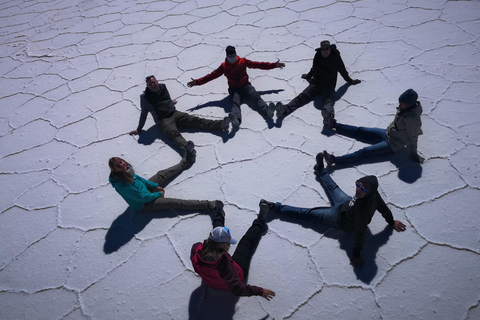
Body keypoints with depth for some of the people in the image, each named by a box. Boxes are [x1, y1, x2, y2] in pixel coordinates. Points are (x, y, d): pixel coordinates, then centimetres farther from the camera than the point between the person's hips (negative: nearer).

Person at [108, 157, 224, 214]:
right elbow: (142, 198, -29)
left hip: (144, 189, 9)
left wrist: (155, 186, 2)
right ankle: (208, 205, -27)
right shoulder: (121, 185, -37)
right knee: (173, 203, -19)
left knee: (162, 174, 15)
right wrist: (158, 194, -14)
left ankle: (185, 162, 40)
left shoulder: (127, 170, -13)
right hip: (143, 205, -9)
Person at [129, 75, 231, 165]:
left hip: (174, 113, 5)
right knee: (174, 133, -35)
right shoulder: (145, 97, -1)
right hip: (163, 120, -5)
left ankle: (220, 124, -32)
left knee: (195, 120, -15)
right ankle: (186, 148, -67)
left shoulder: (163, 87, 11)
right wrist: (139, 129, 13)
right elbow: (144, 113, 9)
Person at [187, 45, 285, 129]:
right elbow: (212, 75, 9)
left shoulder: (243, 61, 12)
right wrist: (197, 82, 1)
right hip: (234, 89, -2)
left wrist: (274, 65, 16)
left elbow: (258, 65, 16)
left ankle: (267, 110, -56)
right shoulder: (224, 66, 10)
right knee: (235, 103, -34)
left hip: (246, 86, 2)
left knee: (256, 97, -29)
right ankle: (236, 119, -67)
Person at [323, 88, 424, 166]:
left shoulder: (413, 119, -32)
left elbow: (412, 138, -23)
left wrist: (414, 154, -14)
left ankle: (334, 159, -26)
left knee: (364, 152, -18)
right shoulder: (405, 108, -8)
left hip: (393, 145, -8)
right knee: (360, 131, 12)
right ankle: (334, 125, 24)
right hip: (387, 133, 8)